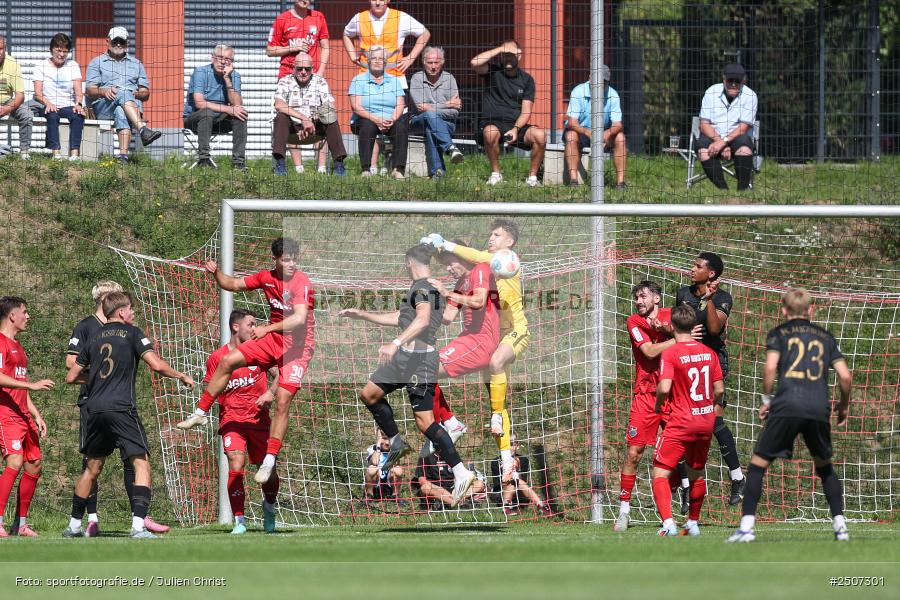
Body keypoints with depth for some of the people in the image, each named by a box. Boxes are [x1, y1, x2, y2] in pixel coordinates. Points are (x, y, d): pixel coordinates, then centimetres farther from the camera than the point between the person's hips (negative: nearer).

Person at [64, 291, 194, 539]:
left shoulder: (94, 339, 17)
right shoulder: (131, 333, 2)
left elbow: (71, 377, 21)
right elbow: (156, 365, -9)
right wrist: (181, 376, 8)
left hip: (95, 409, 6)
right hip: (122, 408, -6)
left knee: (93, 467, 19)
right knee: (141, 463, -6)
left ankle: (74, 524, 23)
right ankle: (138, 525, -21)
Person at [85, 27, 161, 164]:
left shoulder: (136, 64, 28)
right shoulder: (97, 62, 22)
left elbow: (146, 94, 19)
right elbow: (90, 91, 9)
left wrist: (136, 94, -5)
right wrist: (103, 92, -14)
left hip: (133, 102, 1)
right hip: (104, 105, -1)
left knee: (121, 113, -39)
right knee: (123, 93, -37)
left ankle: (123, 155, -59)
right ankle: (143, 129, -58)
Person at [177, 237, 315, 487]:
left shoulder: (302, 283, -21)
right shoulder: (266, 277, 0)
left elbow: (299, 318, -33)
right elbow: (233, 285, 13)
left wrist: (267, 328, -41)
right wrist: (216, 273, -7)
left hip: (297, 346, -6)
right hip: (273, 339, 6)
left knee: (282, 401, -14)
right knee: (228, 361, -3)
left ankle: (269, 461, -11)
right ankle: (200, 413, 10)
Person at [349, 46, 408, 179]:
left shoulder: (394, 81, 17)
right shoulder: (359, 80, 8)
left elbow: (400, 105, 5)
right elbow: (356, 107, -5)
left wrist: (392, 120, -18)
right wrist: (376, 119, -20)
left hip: (391, 121, 2)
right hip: (368, 119, -2)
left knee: (401, 127, -30)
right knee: (368, 126, -36)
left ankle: (398, 169, -37)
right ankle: (366, 169, -40)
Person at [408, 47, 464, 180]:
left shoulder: (449, 79, 5)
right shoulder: (417, 78, 2)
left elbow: (455, 112, -2)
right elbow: (420, 107, -10)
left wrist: (431, 108, -13)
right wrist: (447, 105, -7)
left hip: (446, 123, 1)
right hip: (419, 121, -1)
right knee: (430, 116, -36)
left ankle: (436, 171, -40)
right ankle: (450, 148, -47)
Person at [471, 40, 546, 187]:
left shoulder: (526, 80, 10)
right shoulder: (493, 72, 6)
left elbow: (526, 112, 3)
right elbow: (475, 63, -17)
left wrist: (515, 129, -16)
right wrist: (500, 49, -10)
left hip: (517, 126, 2)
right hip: (492, 123, -2)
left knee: (540, 135, -27)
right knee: (490, 132, -38)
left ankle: (532, 176, -11)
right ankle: (495, 173, -18)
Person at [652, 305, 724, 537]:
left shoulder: (670, 354, -12)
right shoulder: (709, 353, 5)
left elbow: (664, 387, -23)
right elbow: (719, 390, 8)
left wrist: (658, 404, -2)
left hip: (681, 422, -6)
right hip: (706, 422, 6)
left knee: (661, 473, -4)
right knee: (696, 473, 22)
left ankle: (668, 523, -22)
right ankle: (693, 523, 29)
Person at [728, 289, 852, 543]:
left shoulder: (779, 333, 11)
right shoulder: (825, 337, 19)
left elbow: (770, 368, -4)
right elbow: (845, 376, 13)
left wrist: (766, 400, 9)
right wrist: (844, 405, 29)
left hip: (786, 406, -3)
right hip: (819, 408, 3)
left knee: (758, 463, 5)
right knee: (824, 466, 22)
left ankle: (747, 525, -7)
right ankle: (840, 524, 13)